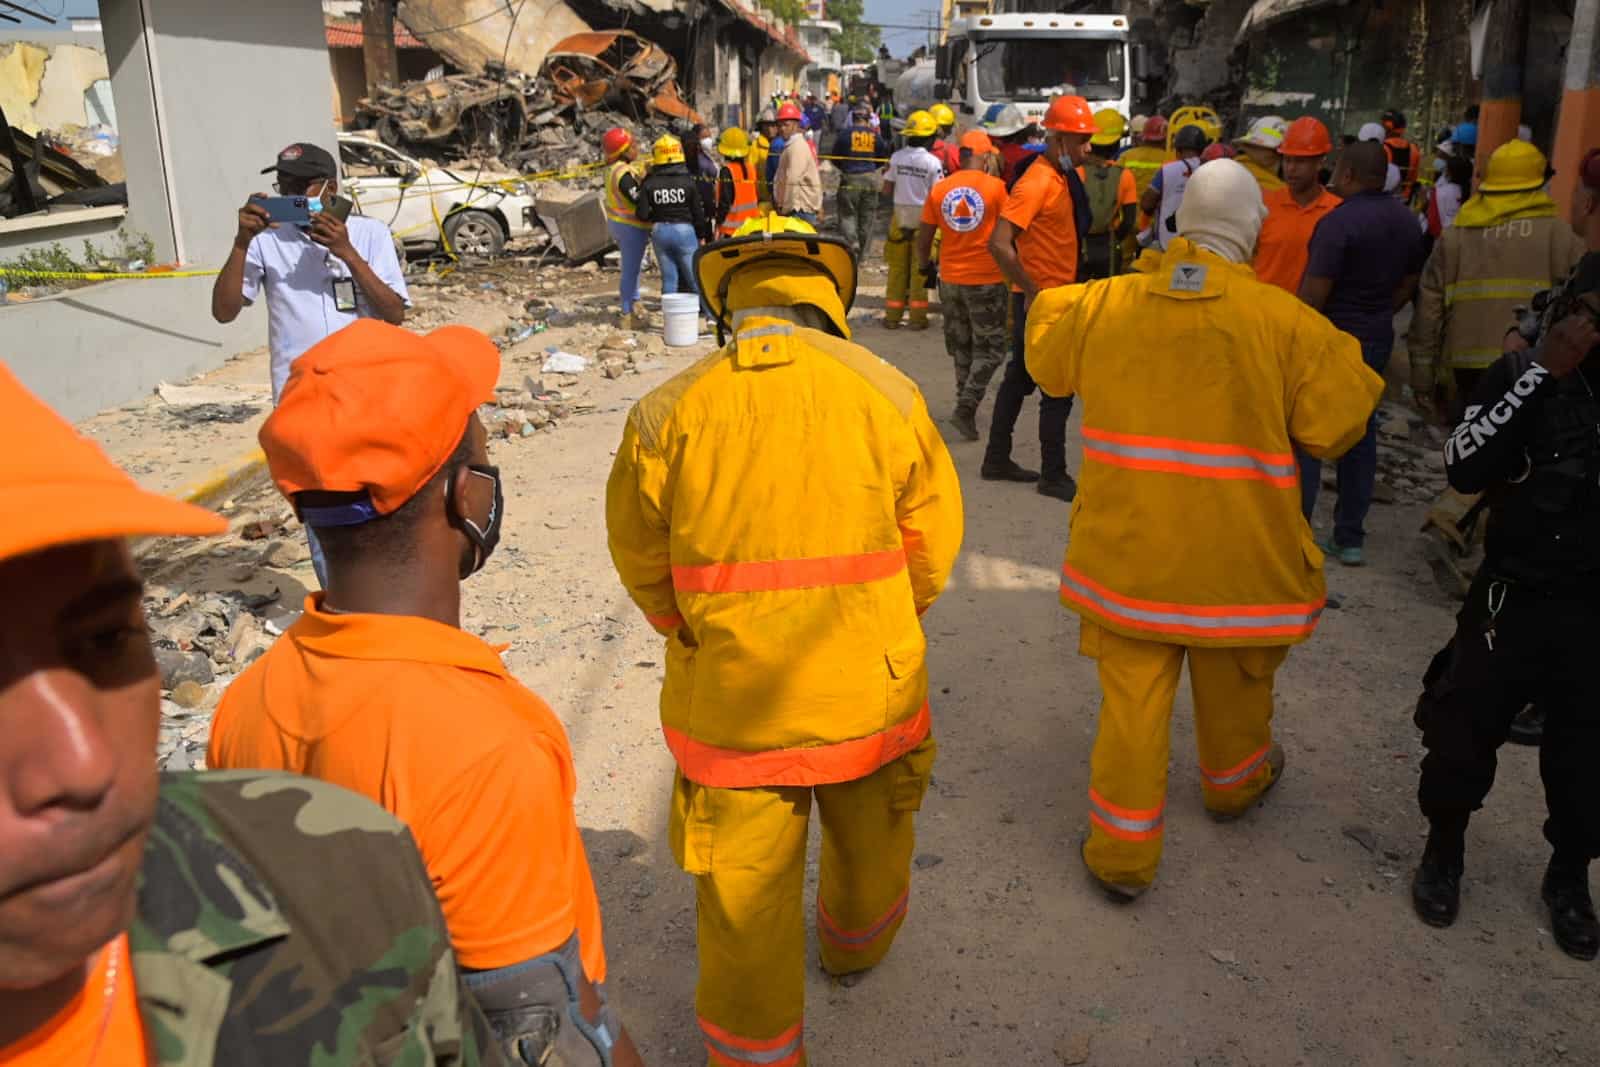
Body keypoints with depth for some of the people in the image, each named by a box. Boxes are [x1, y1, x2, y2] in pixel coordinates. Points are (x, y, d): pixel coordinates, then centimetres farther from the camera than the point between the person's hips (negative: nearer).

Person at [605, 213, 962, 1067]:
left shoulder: (667, 412, -11)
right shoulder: (886, 395, -9)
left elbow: (643, 563, -2)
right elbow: (931, 548, -1)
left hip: (728, 702, -1)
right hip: (869, 689, 2)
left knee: (744, 898, 15)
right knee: (871, 835, 30)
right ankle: (856, 941, 57)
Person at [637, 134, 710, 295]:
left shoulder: (649, 184, -4)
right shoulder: (689, 181, -7)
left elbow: (642, 215, -7)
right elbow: (698, 213, -4)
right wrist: (701, 235, 10)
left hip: (660, 232, 2)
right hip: (684, 231, -2)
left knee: (669, 278, 10)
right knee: (694, 277, 4)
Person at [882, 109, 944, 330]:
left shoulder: (896, 158, -5)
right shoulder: (933, 162, -12)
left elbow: (886, 190, -1)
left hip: (900, 216, 2)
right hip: (923, 218, -2)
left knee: (897, 267, 11)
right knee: (920, 268, 6)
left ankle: (892, 315, 15)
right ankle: (917, 317, 9)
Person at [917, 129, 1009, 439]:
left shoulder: (939, 189, 0)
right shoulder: (996, 187, -10)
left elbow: (923, 236, 6)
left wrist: (924, 266, 21)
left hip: (950, 279, 4)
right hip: (986, 280, -4)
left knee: (961, 346, 18)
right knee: (990, 349, 5)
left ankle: (966, 406, 25)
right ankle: (966, 407, -9)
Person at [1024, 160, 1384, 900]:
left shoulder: (1104, 304, -6)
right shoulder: (1283, 320, -13)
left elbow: (1046, 363, 13)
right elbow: (1338, 425, -6)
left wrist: (1054, 302, 30)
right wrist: (1346, 360, 12)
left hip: (1126, 549, 1)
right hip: (1235, 555, -1)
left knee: (1131, 696, 11)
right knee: (1234, 683, 25)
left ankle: (1122, 851, 18)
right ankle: (1234, 782, 52)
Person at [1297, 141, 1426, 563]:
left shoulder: (1338, 222, -19)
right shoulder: (1406, 220, 6)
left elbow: (1314, 294, -20)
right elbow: (1408, 285, 14)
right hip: (1376, 340, 8)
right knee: (1361, 436, 12)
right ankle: (1350, 538, 18)